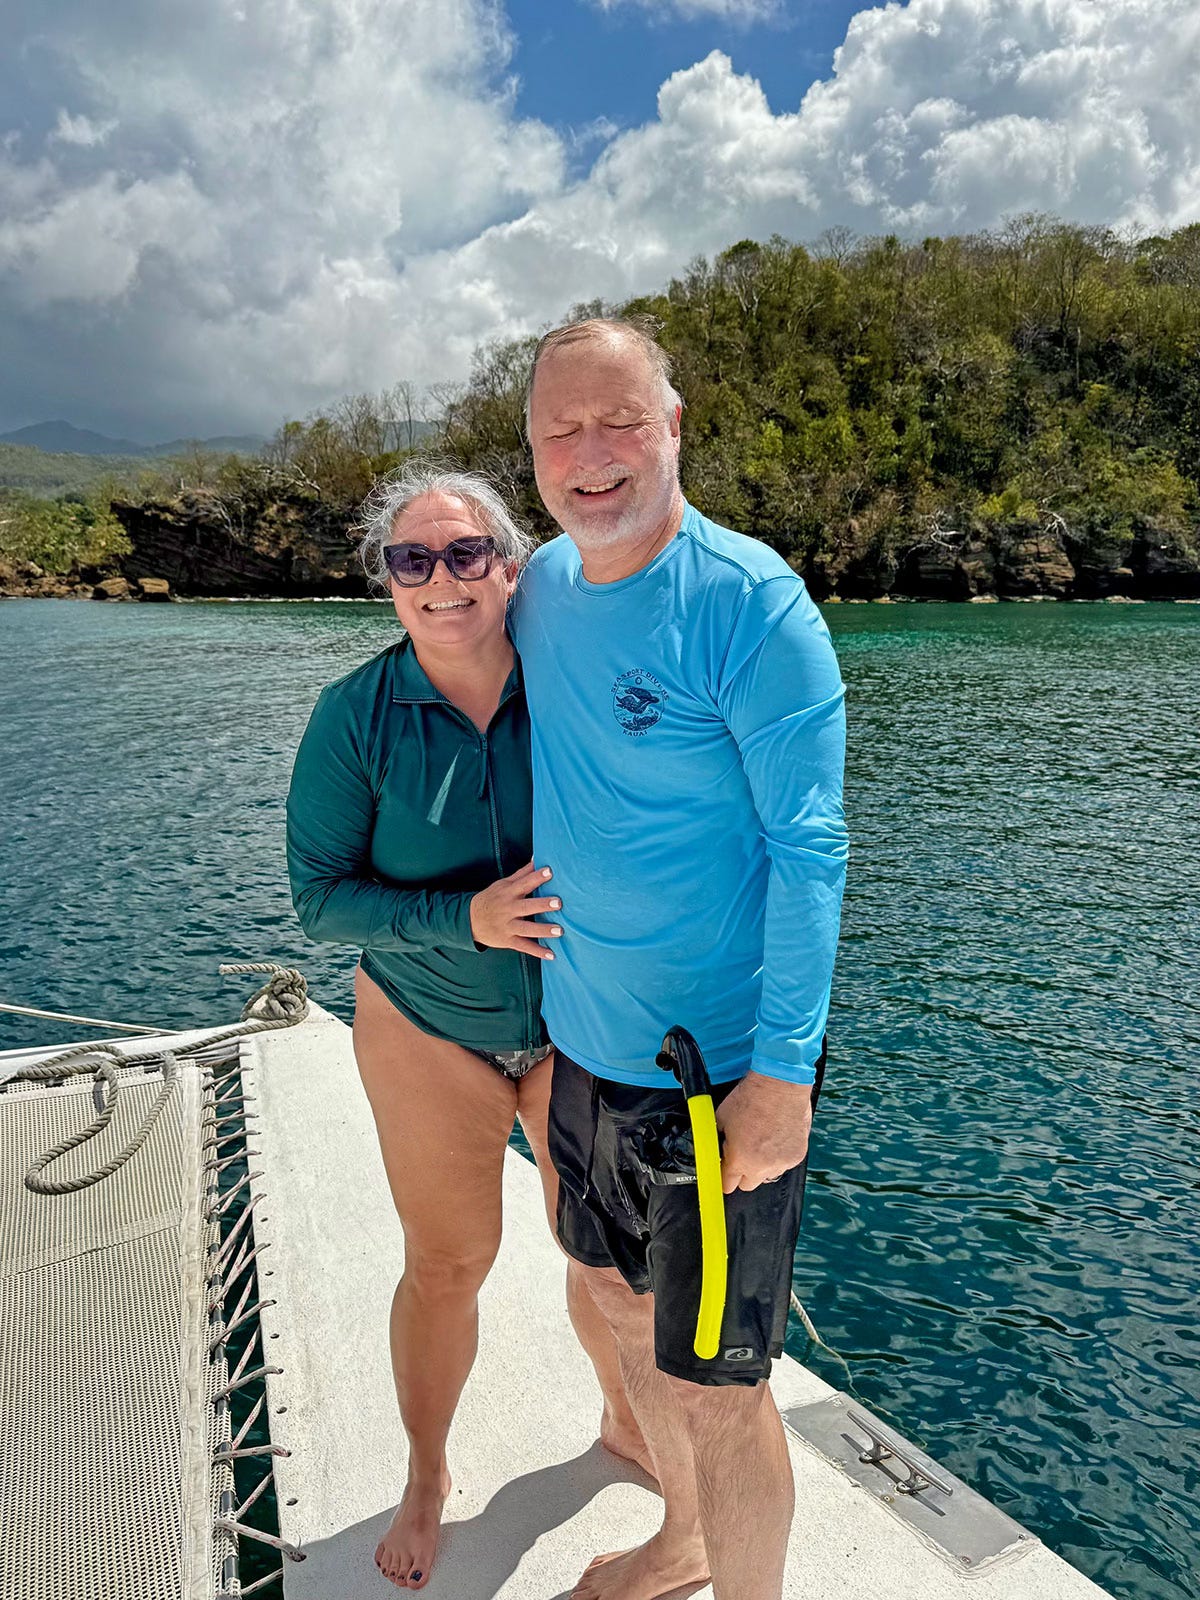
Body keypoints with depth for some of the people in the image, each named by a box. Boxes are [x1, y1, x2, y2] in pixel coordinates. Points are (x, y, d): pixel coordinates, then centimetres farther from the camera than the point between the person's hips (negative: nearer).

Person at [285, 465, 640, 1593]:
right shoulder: (355, 715, -15)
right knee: (446, 1267, 15)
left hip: (580, 1026, 1)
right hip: (429, 1033, -1)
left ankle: (624, 1419, 49)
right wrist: (466, 917, -27)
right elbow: (320, 896, -13)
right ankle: (426, 1479, 45)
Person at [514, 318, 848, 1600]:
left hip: (721, 1069, -7)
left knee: (715, 1386, 6)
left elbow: (807, 850, -17)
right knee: (622, 1300, 24)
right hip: (583, 1042, 8)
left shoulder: (749, 601, -17)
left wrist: (783, 1067, -20)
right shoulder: (543, 583, 3)